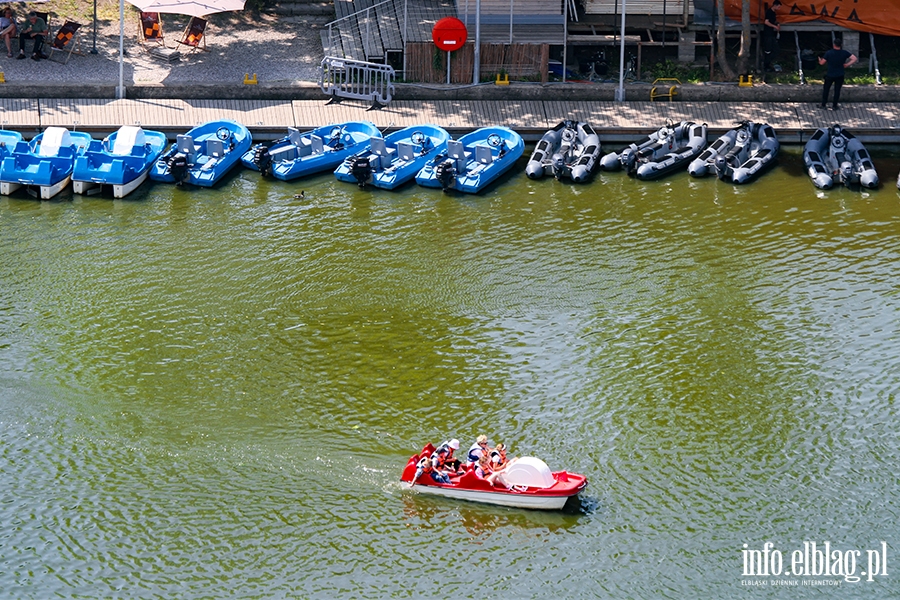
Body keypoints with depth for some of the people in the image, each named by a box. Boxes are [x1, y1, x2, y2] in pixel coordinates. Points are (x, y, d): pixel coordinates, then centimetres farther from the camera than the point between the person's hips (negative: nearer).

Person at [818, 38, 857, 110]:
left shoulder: (829, 53, -17)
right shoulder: (844, 53, -11)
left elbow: (822, 63, -10)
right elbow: (855, 58, -12)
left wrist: (819, 60, 14)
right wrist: (847, 65, -5)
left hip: (830, 75, -2)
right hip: (840, 76, 2)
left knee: (826, 89, 17)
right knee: (837, 90, 14)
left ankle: (823, 104, 24)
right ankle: (834, 106, 21)